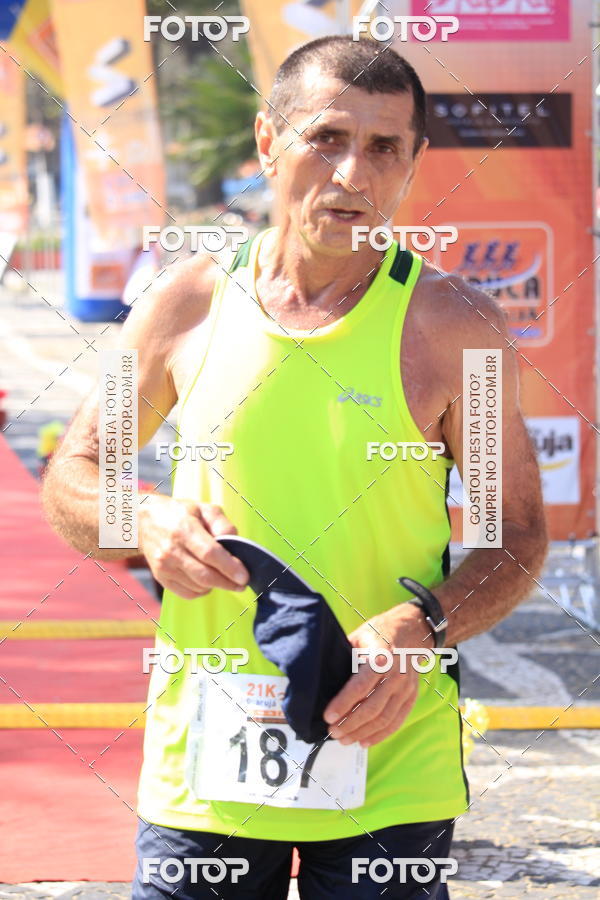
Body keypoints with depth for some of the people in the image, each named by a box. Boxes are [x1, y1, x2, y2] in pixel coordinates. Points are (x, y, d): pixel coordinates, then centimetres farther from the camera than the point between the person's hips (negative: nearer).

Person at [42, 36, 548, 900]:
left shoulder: (452, 324, -3)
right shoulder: (190, 303, 2)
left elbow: (519, 537, 1)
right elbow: (71, 478, 12)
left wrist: (419, 628, -17)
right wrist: (147, 523, -10)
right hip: (203, 759, 2)